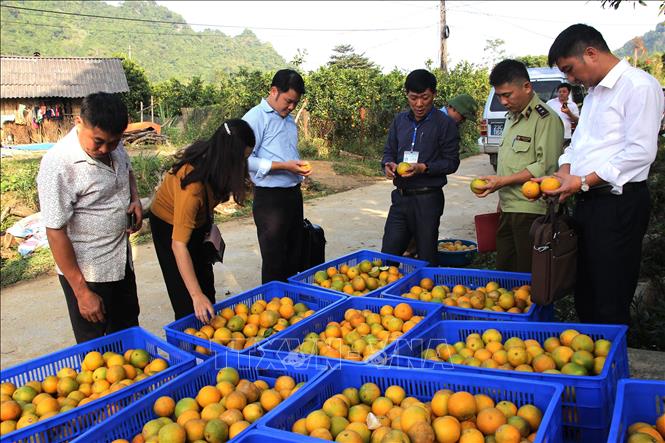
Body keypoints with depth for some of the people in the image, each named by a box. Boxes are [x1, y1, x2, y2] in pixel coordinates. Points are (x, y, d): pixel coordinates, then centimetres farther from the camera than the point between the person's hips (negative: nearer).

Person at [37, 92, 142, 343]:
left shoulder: (113, 145, -5)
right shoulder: (58, 165, -26)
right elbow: (56, 233, -23)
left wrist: (135, 198, -4)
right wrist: (82, 292, -20)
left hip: (121, 260, 7)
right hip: (86, 272, -7)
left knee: (128, 330, 24)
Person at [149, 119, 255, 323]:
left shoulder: (210, 155, -23)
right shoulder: (193, 186, -43)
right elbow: (178, 244, -43)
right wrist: (196, 296, -45)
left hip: (196, 219, 8)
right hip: (169, 226, -7)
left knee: (206, 285, 17)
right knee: (186, 298, -4)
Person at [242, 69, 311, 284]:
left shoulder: (289, 120, 15)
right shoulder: (256, 117, -10)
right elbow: (245, 159, -19)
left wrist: (299, 166, 10)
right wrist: (283, 166, -23)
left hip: (294, 193, 8)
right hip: (270, 198, -8)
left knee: (294, 257, 16)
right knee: (274, 261, 1)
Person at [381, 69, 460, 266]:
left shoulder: (445, 124, -6)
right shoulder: (400, 120, 9)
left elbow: (451, 162, -6)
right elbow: (389, 151, 16)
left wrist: (424, 168, -21)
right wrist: (388, 164, -7)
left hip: (428, 199, -4)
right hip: (400, 196, 4)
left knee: (427, 260, 6)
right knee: (388, 254, 6)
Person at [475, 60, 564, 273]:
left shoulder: (546, 119, -11)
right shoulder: (512, 117, 18)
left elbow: (545, 166, -18)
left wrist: (503, 181, -18)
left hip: (532, 211, -9)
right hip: (508, 209, 9)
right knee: (503, 272, 13)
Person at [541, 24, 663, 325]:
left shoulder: (639, 85, -11)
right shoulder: (593, 92, 18)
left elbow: (641, 151, -19)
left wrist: (584, 181, -19)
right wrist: (565, 170, 3)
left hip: (619, 205, -9)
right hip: (588, 201, 9)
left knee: (610, 303, -2)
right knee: (584, 294, 17)